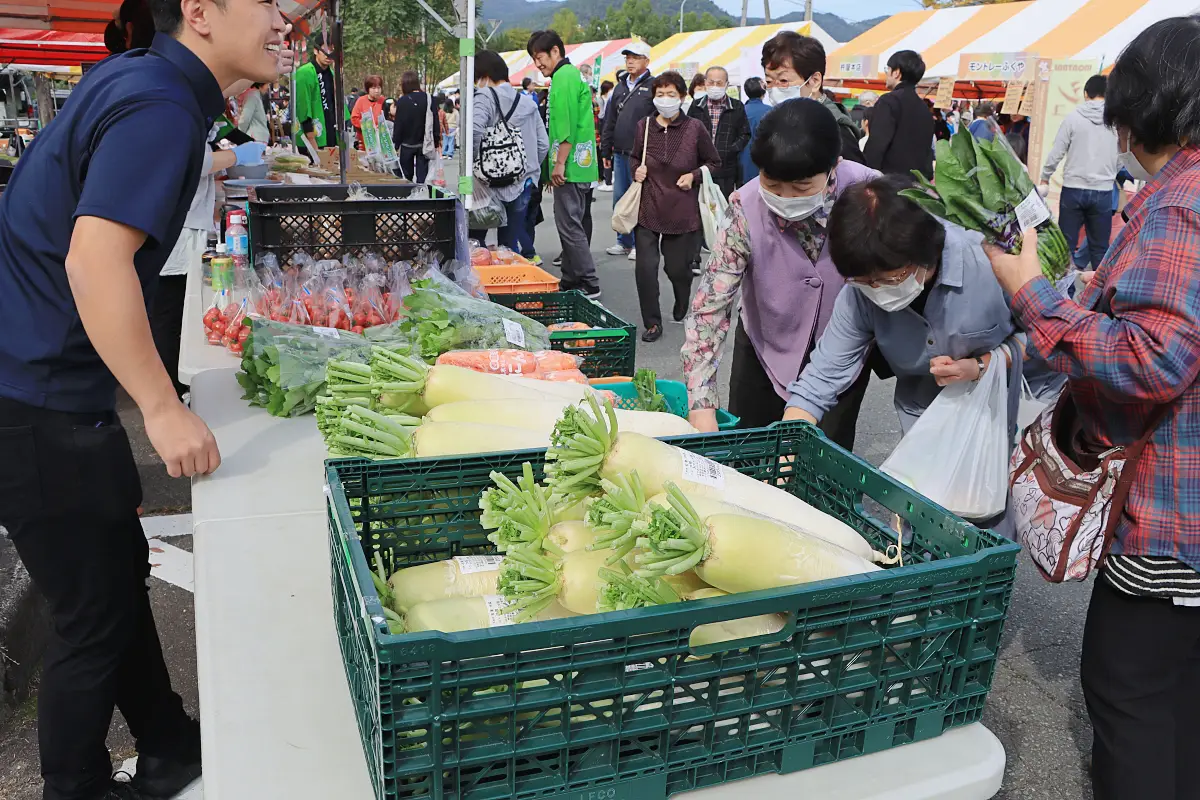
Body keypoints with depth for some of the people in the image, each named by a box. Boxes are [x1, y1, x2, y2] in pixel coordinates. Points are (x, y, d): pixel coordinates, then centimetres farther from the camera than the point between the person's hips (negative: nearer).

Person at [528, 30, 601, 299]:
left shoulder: (564, 76, -10)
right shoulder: (572, 74, 22)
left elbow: (566, 126, -19)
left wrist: (560, 163, -19)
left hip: (570, 167, -11)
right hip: (580, 166, 11)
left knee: (569, 226, -10)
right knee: (569, 225, 13)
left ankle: (589, 287, -8)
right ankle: (570, 284, 20)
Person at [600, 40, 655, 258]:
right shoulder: (620, 88, 17)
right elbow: (610, 122, 20)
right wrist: (606, 150, 16)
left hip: (641, 154, -7)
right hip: (620, 153, 7)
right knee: (619, 198, 10)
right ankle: (624, 241, 20)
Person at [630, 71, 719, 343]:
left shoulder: (694, 128, -6)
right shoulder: (644, 126, 0)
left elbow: (714, 162, 6)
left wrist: (694, 176, -9)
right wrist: (636, 169, -2)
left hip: (682, 211, -1)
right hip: (648, 209, 1)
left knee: (678, 267, 8)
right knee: (645, 267, -8)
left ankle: (682, 307, 41)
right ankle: (652, 323, 8)